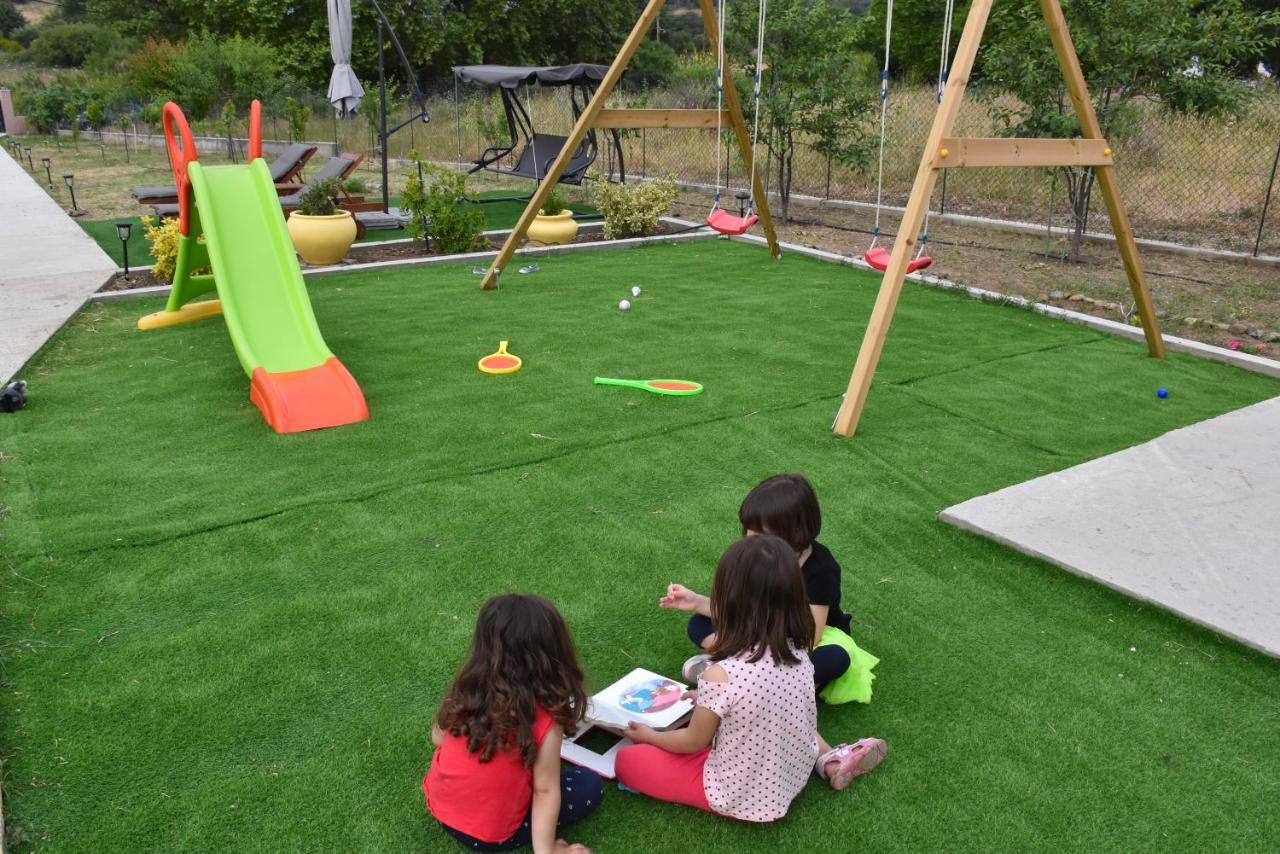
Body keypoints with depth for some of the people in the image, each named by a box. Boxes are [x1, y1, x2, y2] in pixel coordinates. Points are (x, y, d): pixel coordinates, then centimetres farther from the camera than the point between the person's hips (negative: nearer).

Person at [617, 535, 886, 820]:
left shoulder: (721, 676, -32)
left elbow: (694, 742, -13)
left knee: (627, 760, 4)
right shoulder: (799, 655, -13)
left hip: (739, 795, -6)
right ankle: (831, 760, 15)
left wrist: (650, 735, 5)